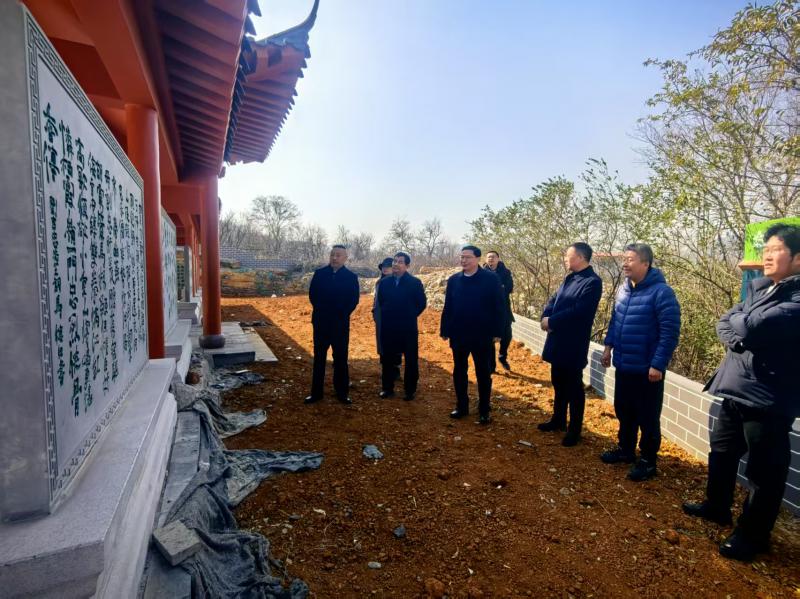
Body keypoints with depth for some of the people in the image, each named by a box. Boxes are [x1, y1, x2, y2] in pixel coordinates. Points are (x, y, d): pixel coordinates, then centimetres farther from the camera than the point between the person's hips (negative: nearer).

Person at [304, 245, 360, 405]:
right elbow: (312, 294, 4)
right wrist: (322, 311, -1)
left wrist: (342, 314, -7)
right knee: (319, 358, 8)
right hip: (321, 322, 1)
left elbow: (354, 300, -1)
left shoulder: (351, 277, 0)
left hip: (341, 323, -1)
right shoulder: (319, 273, 3)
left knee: (341, 358, 5)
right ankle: (316, 392, 18)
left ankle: (341, 392, 17)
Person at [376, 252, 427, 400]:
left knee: (411, 360, 6)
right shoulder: (384, 282, 4)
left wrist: (410, 316, 1)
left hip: (408, 328, -3)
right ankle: (387, 388, 26)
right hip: (388, 328, 3)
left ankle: (410, 390, 19)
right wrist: (387, 315, 12)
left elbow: (422, 303, -2)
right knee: (387, 359, 11)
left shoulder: (415, 282, -6)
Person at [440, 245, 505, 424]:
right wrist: (445, 330, 3)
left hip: (482, 335, -3)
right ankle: (461, 407, 27)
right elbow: (447, 307, 6)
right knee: (459, 372, 12)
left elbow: (498, 307, -7)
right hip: (458, 335, 4)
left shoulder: (491, 279, -7)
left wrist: (497, 331, -10)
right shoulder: (453, 280, 4)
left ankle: (484, 411, 21)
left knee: (483, 374, 8)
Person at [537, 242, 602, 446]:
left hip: (573, 344, -9)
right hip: (558, 340, 9)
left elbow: (577, 311, -25)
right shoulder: (570, 279, 13)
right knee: (558, 383, 20)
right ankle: (558, 420, 36)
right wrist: (546, 317, -8)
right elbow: (554, 300, 11)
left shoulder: (592, 282, -17)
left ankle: (575, 430, 18)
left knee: (573, 387, 4)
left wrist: (551, 322, -17)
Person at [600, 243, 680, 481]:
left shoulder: (661, 292, -17)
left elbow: (670, 332, -19)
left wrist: (658, 364, -20)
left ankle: (648, 461, 23)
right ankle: (626, 449, 37)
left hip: (646, 369, -7)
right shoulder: (623, 289, 7)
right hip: (623, 365, 7)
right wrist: (609, 346, 13)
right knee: (624, 412, 20)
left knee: (647, 417, 7)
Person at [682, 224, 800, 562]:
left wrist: (738, 322, -5)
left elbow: (751, 327, -26)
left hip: (769, 396, -8)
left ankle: (752, 535, 26)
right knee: (722, 452, 22)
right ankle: (717, 506, 42)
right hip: (737, 387, 8)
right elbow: (724, 325, 6)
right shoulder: (757, 288, 10)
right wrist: (742, 338, -13)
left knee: (763, 471, 8)